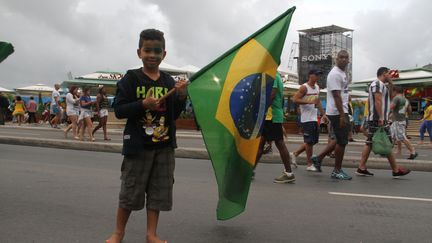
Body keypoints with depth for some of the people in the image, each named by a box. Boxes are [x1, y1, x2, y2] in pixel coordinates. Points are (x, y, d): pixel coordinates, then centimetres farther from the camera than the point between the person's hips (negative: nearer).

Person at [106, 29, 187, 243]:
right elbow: (119, 110, -9)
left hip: (164, 145, 4)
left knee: (159, 191, 9)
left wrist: (181, 97, -8)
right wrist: (143, 104, -23)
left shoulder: (168, 81, 6)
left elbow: (174, 114, 9)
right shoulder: (131, 78, -5)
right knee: (130, 190, 5)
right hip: (138, 144, -4)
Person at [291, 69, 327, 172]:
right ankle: (310, 164, 3)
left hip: (315, 118, 9)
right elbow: (295, 99, -18)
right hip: (307, 118, -9)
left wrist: (323, 114, 17)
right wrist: (310, 102, -22)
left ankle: (295, 153, 26)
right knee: (309, 141, -5)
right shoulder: (304, 87, -10)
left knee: (314, 141, 12)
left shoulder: (317, 87, 15)